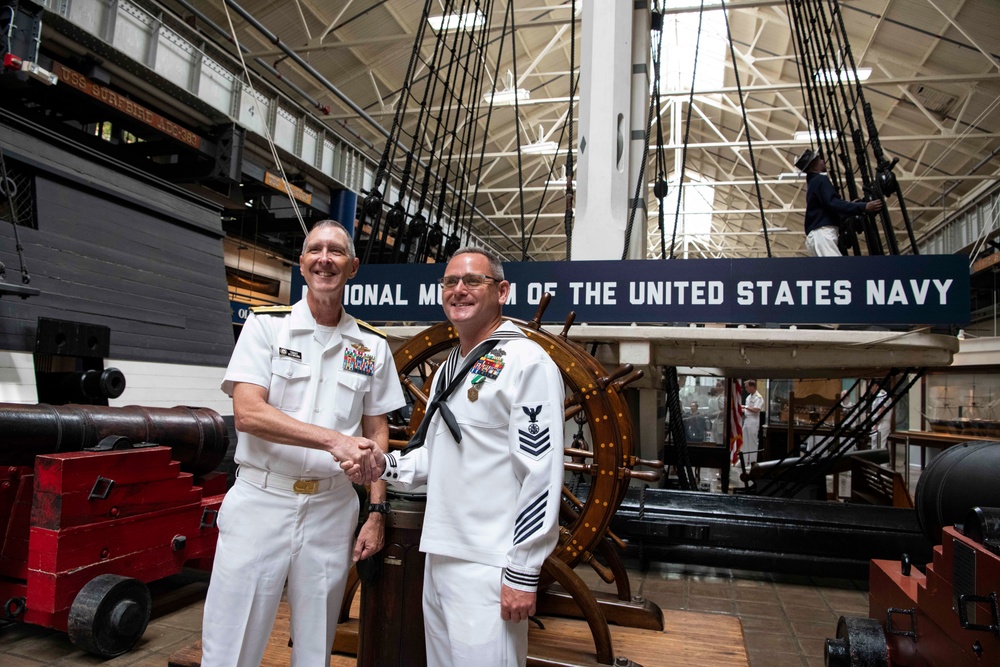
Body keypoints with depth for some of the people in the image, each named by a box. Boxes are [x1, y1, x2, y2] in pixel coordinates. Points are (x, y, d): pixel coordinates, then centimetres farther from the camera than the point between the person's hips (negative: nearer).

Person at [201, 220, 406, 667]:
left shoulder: (372, 346, 5)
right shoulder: (265, 325, -1)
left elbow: (377, 433, 9)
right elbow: (247, 413, -13)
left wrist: (377, 514, 2)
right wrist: (334, 440, -22)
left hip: (332, 508, 2)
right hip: (260, 501, -2)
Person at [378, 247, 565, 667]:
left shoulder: (526, 362, -13)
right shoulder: (448, 370, 15)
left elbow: (541, 473, -17)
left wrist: (523, 573, -17)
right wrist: (383, 466, 6)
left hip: (488, 568, -8)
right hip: (438, 558, 9)